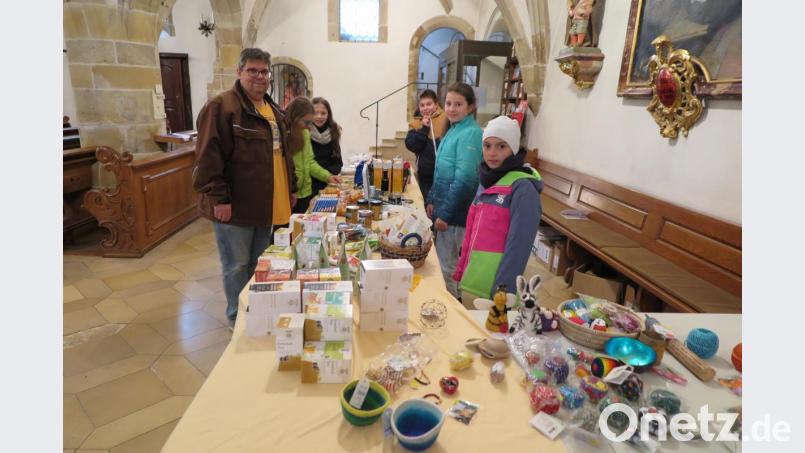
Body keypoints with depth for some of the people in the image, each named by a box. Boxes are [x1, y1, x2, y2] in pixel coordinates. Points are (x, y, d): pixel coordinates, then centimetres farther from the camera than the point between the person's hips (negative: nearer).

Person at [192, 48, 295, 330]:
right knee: (237, 266, 4)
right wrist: (219, 198, -21)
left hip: (266, 206, 8)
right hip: (235, 206, -8)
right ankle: (237, 318, 23)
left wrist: (290, 189, 18)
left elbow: (282, 154, 22)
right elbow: (209, 156, -18)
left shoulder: (274, 110, 15)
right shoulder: (221, 106, -12)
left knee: (259, 263, 18)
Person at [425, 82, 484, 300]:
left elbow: (464, 178, -23)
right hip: (444, 208, 9)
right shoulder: (453, 130, 11)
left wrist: (446, 213, -20)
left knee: (448, 265, 4)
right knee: (444, 262, 20)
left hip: (455, 212, -9)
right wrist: (432, 200, 14)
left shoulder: (471, 134, -17)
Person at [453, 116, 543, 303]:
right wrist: (461, 270, 15)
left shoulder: (523, 188, -15)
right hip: (472, 280, 7)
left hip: (494, 287, -7)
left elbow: (518, 247, -18)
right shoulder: (486, 181, 9)